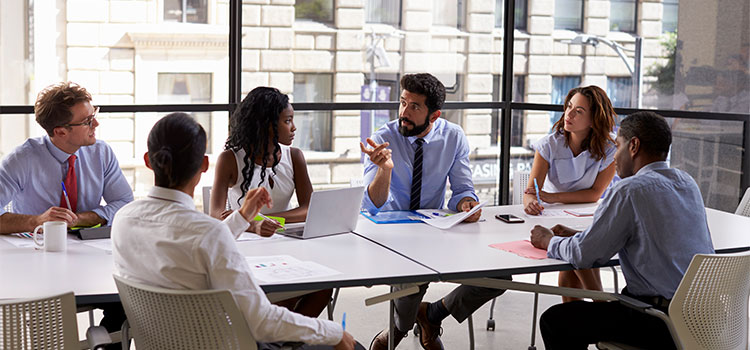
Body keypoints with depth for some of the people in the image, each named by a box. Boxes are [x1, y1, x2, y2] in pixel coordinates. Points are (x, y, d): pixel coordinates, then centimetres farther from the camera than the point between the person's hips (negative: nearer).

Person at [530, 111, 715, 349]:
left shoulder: (630, 190, -15)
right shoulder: (687, 183, 11)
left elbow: (584, 255, -13)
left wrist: (549, 241, 9)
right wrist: (577, 235, 21)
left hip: (667, 324, -9)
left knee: (554, 321, -3)